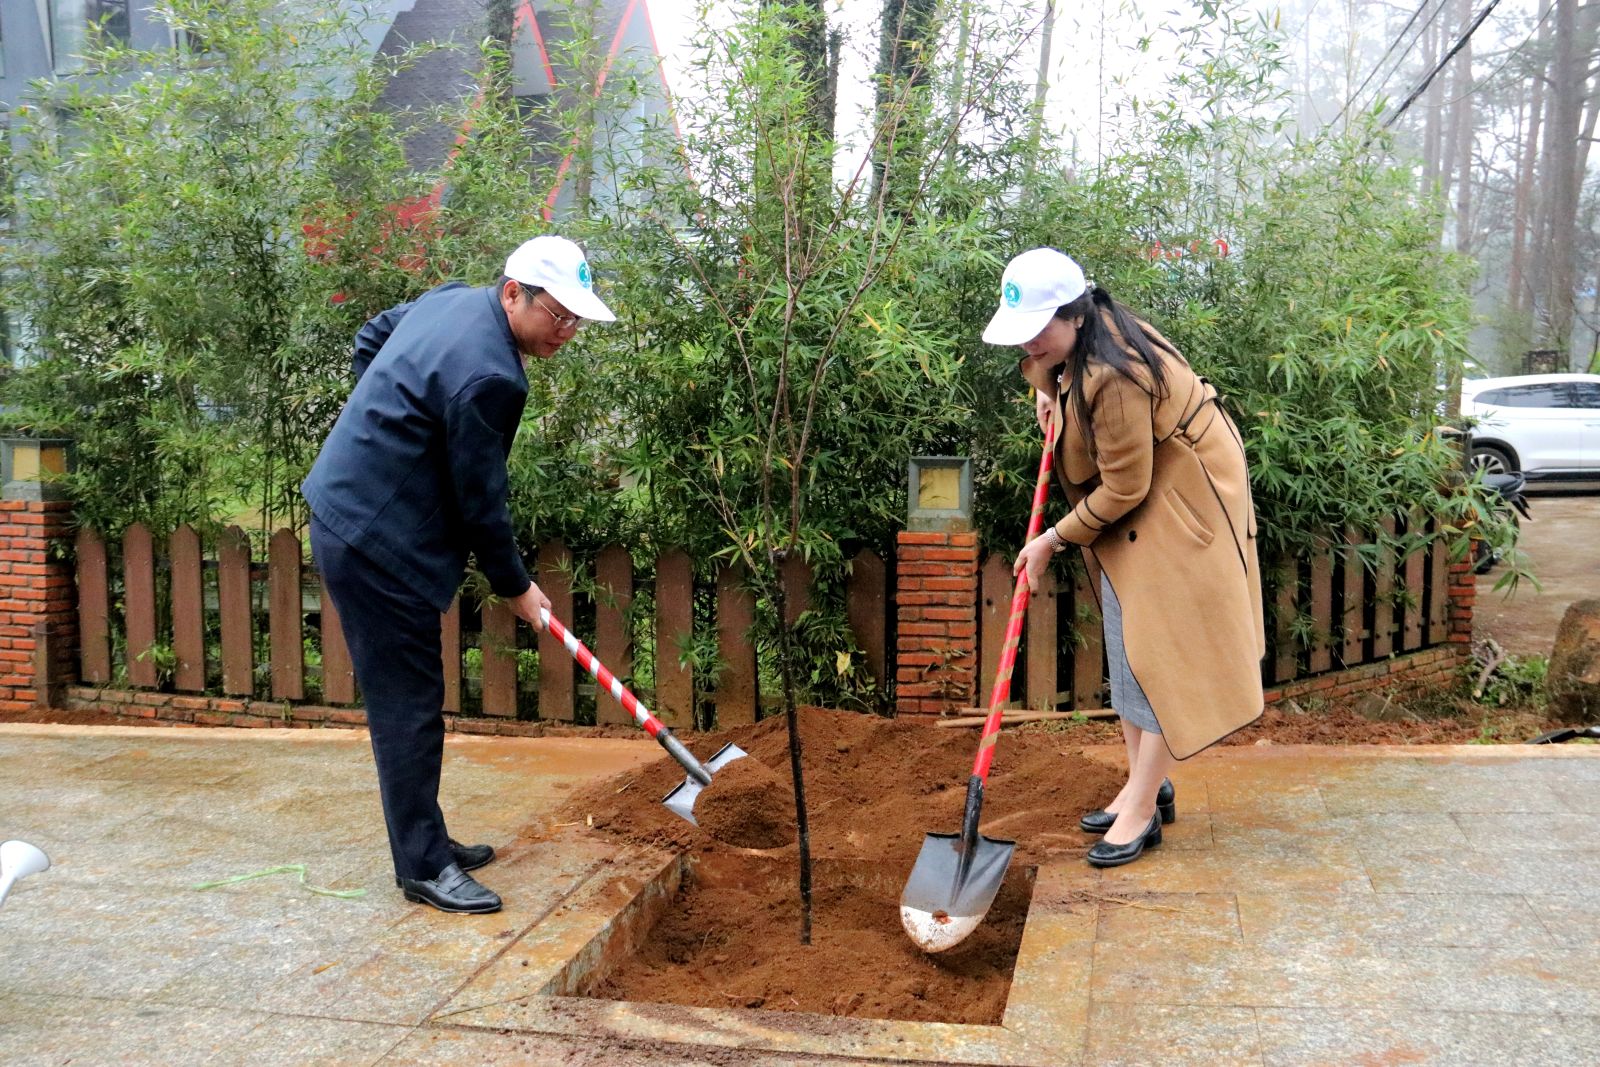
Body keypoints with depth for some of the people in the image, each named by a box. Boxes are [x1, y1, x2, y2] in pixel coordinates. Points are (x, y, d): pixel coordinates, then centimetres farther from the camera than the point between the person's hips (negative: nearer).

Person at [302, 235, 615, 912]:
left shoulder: (453, 298, 6)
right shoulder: (487, 376, -24)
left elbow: (370, 338, 23)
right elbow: (479, 501, -17)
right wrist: (514, 587, -3)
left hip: (347, 513, 11)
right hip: (378, 543, -11)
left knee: (408, 699, 16)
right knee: (408, 704, -2)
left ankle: (426, 842, 27)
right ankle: (423, 866, 8)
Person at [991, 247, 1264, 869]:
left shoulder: (1114, 377, -33)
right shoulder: (1082, 339, -4)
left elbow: (1124, 489, -26)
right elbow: (1041, 357, 25)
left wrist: (1054, 540, -16)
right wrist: (1045, 388, 9)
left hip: (1180, 505, -10)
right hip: (1130, 513, 10)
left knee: (1161, 653, -8)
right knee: (1127, 649, 11)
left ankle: (1142, 809, -3)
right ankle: (1148, 786, 20)